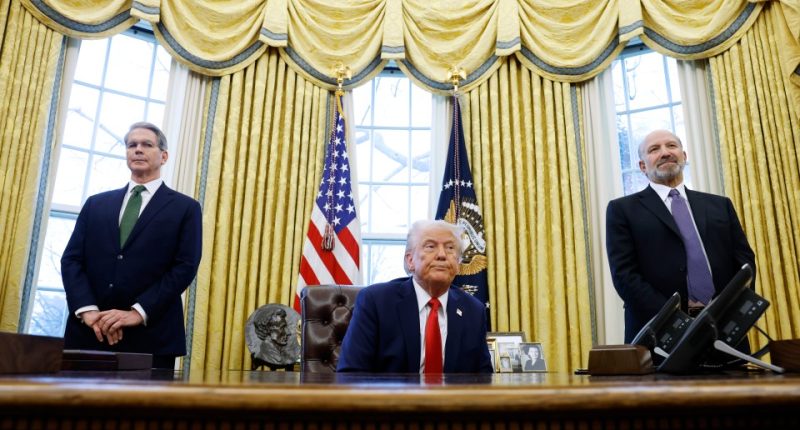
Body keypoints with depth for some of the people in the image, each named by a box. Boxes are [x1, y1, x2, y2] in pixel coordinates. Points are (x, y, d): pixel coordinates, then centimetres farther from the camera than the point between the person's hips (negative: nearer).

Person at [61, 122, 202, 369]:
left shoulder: (185, 208, 5)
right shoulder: (96, 203, 16)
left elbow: (185, 267, -5)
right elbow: (72, 259, 7)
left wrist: (139, 312, -14)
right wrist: (87, 309, -9)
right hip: (88, 333, 3)